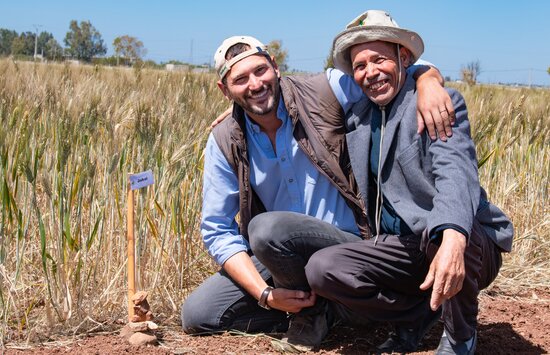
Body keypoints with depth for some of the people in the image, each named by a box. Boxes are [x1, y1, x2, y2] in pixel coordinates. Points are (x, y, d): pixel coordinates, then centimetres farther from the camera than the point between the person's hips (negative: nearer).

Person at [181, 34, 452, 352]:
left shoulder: (321, 93, -10)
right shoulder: (224, 143, -1)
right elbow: (218, 230, -1)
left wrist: (430, 82, -28)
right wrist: (265, 294, -13)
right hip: (279, 257, 5)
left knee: (267, 228, -33)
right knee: (196, 315, -6)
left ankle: (313, 310, -3)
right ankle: (312, 307, 5)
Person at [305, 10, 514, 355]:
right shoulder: (359, 115, 7)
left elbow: (456, 172, -29)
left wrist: (452, 238, -49)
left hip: (466, 247, -5)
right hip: (402, 248, 5)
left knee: (439, 233, -39)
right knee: (321, 269, -17)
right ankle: (422, 311, 4)